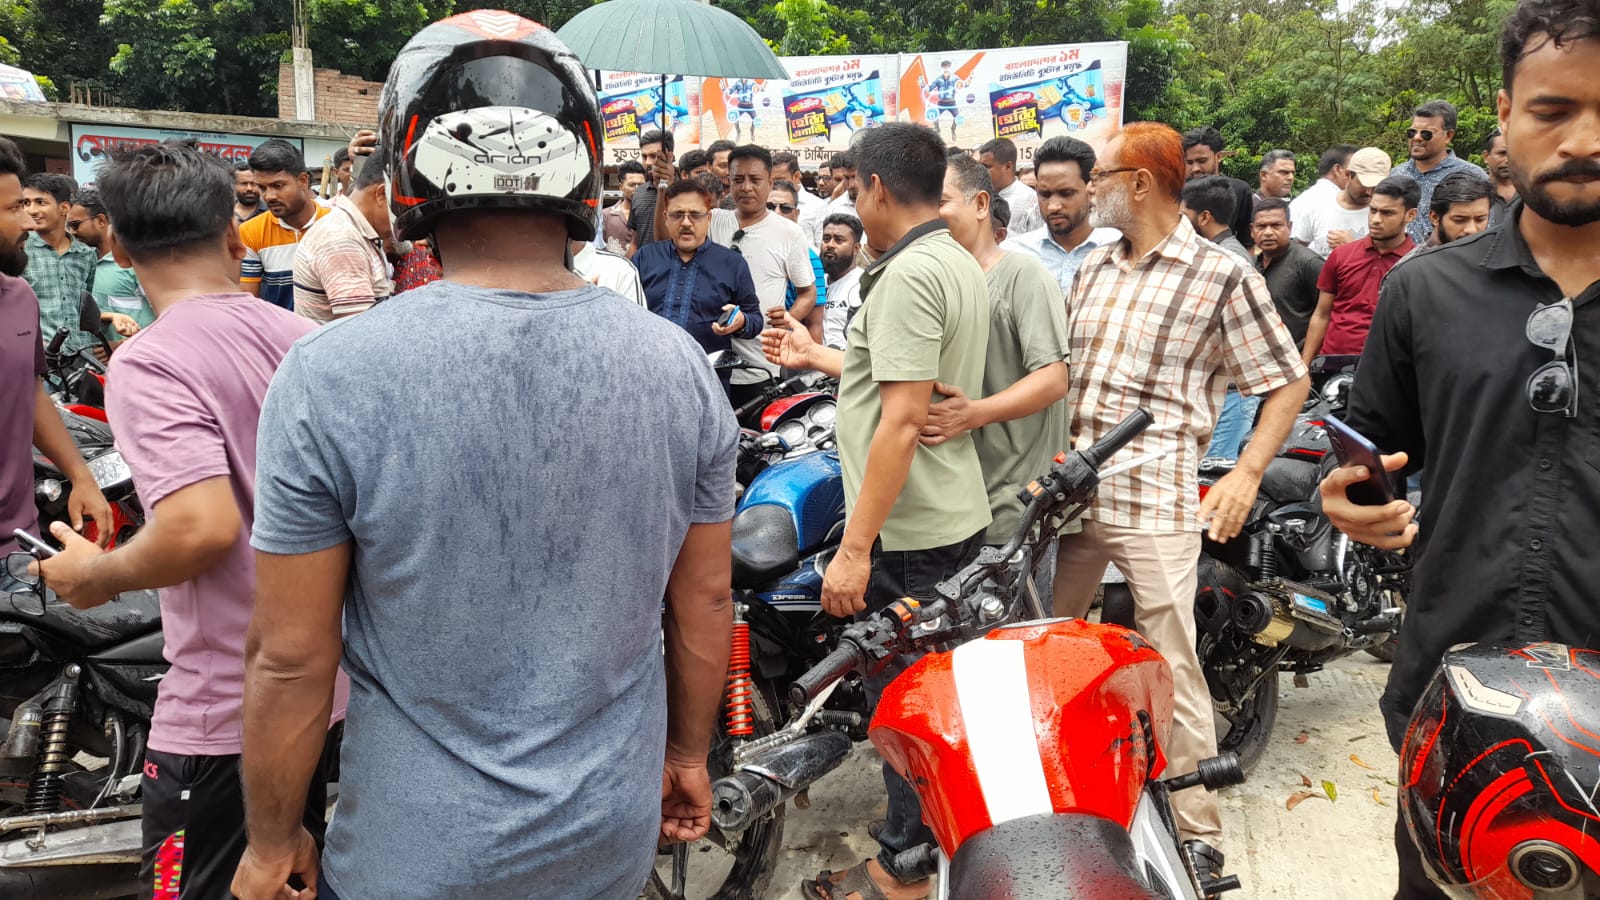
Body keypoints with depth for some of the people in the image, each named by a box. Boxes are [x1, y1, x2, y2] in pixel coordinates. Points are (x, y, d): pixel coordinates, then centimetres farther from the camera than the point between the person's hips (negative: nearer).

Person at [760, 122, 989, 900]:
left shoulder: (909, 273, -19)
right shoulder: (960, 263, 12)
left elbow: (902, 420, -24)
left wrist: (855, 548, -23)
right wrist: (819, 357, 26)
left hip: (906, 530, -10)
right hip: (956, 516, 10)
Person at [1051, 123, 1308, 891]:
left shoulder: (1221, 275, -5)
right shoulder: (1093, 268, 14)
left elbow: (1288, 382, -2)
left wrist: (1246, 474, -12)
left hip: (1154, 501, -6)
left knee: (1170, 672, -1)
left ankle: (1197, 835, 13)